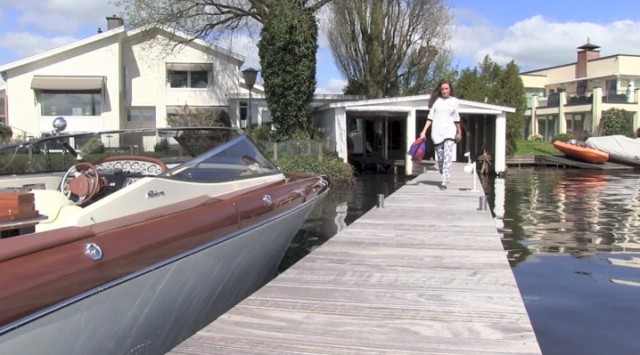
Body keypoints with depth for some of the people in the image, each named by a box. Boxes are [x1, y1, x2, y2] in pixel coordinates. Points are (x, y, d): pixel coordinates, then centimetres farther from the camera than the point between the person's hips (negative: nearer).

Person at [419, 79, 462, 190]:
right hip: (437, 132, 1)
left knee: (447, 157, -15)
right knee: (440, 158, 5)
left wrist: (459, 132, 22)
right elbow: (430, 117, 5)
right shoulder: (436, 100, 5)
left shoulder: (454, 101, 8)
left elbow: (456, 118, 17)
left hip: (449, 132, -1)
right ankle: (444, 177, 26)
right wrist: (424, 131, -3)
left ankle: (444, 182, -19)